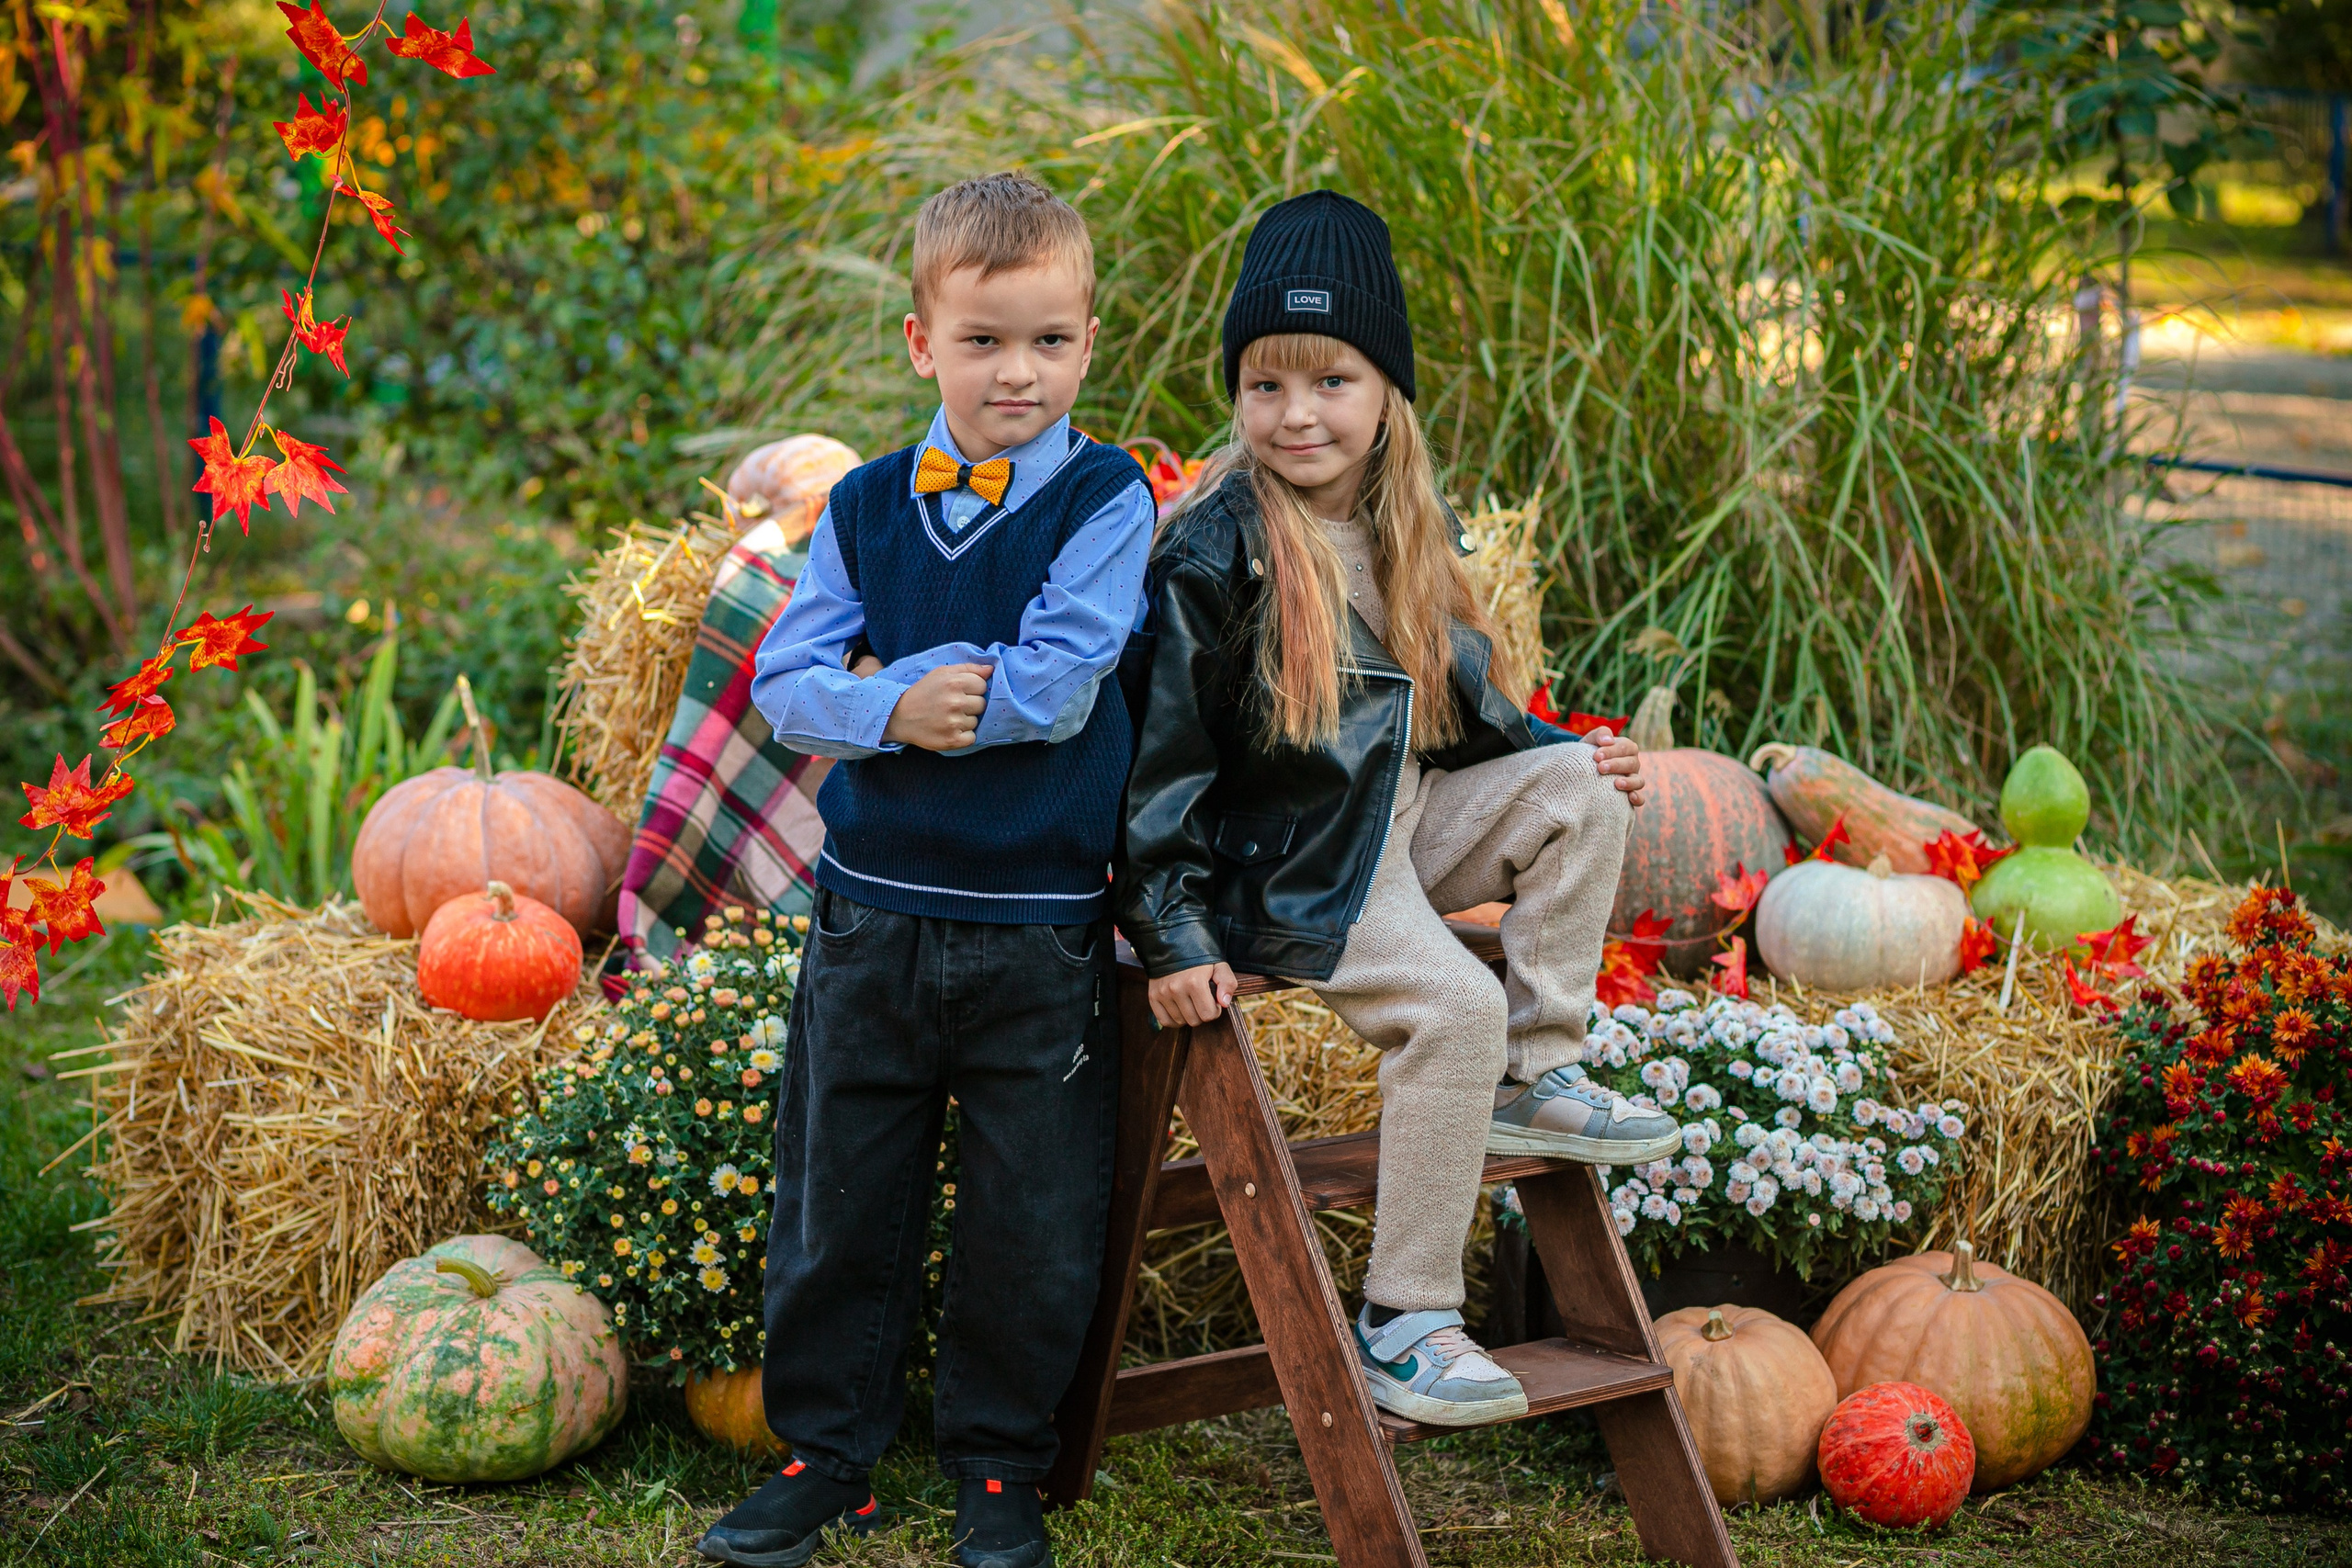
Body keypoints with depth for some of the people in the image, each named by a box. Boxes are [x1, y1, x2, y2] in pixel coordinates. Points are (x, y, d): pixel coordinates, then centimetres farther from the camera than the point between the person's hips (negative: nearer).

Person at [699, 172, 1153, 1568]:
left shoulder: (1106, 499, -6)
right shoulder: (867, 507, 5)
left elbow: (1058, 686, -18)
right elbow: (784, 684, 1)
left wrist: (883, 677, -10)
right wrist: (898, 707, -18)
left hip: (1040, 932, -3)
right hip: (874, 913, 3)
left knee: (1034, 1221, 7)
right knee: (841, 1199, 11)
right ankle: (827, 1451, 26)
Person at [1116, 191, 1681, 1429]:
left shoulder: (1406, 531, 7)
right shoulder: (1212, 554, -17)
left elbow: (1452, 700, 22)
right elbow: (1160, 752, -16)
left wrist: (1563, 757, 12)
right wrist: (1172, 936, -19)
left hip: (1403, 817, 8)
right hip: (1284, 865, -8)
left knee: (1582, 792, -3)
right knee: (1452, 1003, -25)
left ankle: (1533, 1080, 3)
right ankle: (1401, 1324, -18)